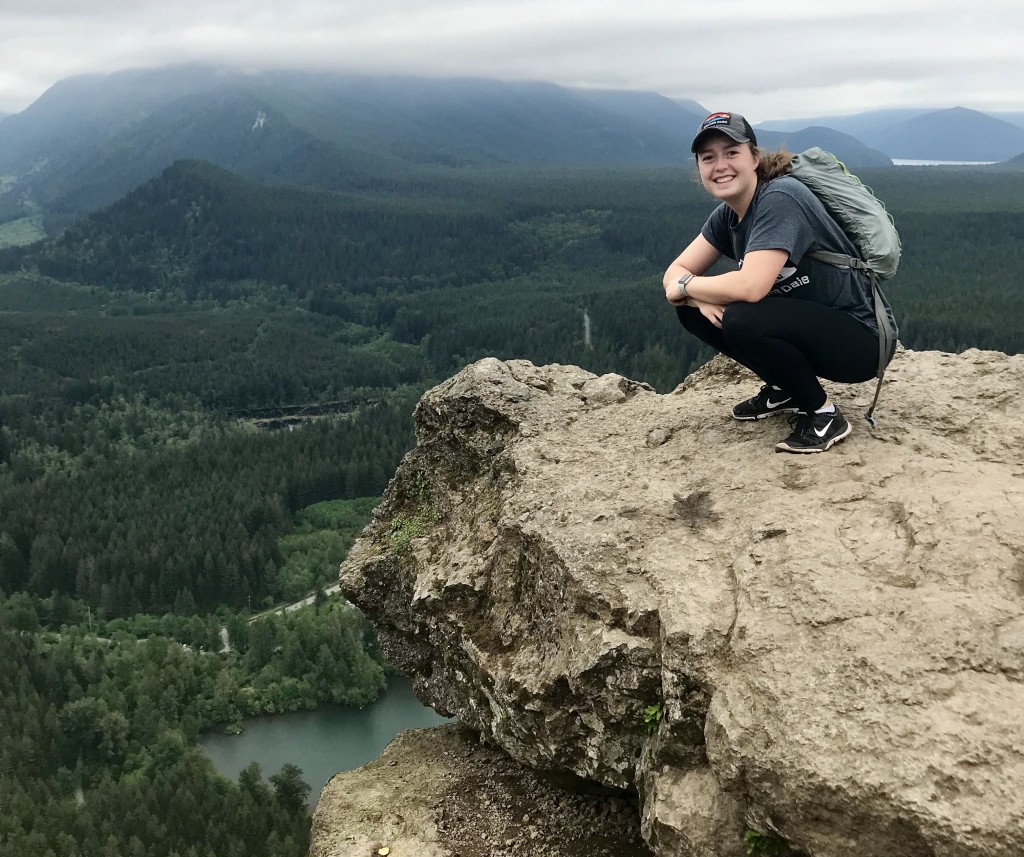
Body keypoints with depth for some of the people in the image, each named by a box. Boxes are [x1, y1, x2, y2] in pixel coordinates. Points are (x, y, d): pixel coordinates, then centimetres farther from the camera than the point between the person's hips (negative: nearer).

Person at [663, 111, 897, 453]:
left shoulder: (780, 199, -22)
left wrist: (686, 285, -16)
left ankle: (823, 413, -9)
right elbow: (676, 273, 2)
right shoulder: (727, 215, 3)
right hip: (804, 326, 8)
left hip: (857, 337, -8)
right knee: (692, 307, -1)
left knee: (742, 321, -32)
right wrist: (701, 297, -21)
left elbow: (751, 286, -33)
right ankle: (785, 390, 13)